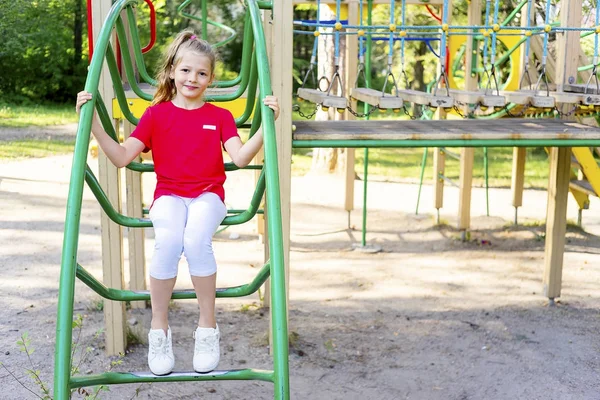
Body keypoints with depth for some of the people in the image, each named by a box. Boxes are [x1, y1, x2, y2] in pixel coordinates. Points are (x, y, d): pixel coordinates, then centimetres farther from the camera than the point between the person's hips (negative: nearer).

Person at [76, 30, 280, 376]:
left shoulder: (220, 116, 11)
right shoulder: (156, 114, 11)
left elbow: (241, 157, -4)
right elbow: (121, 157, 3)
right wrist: (94, 121, -6)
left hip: (208, 195, 0)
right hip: (169, 195, 0)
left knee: (196, 239, -34)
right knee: (168, 241, -33)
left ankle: (208, 327, -18)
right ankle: (159, 330, -16)